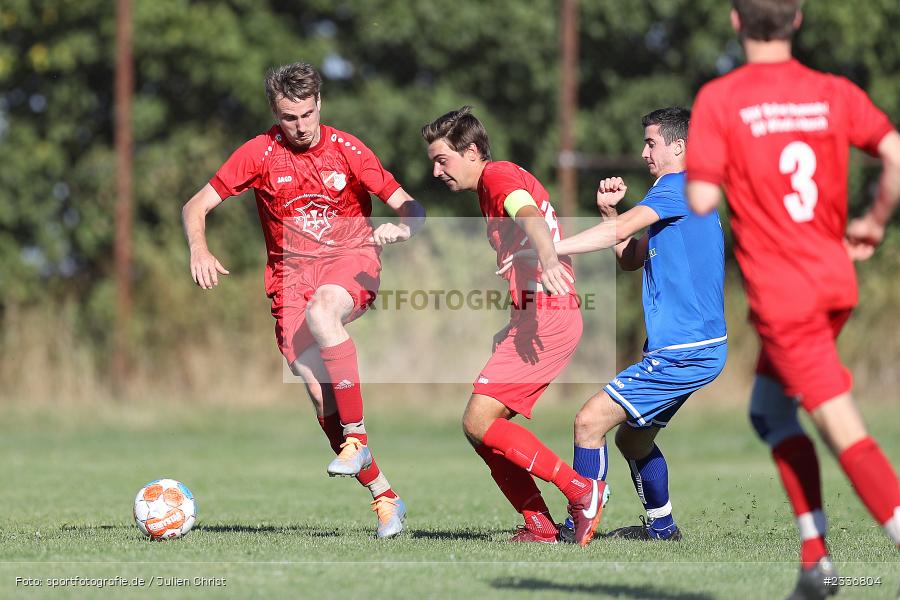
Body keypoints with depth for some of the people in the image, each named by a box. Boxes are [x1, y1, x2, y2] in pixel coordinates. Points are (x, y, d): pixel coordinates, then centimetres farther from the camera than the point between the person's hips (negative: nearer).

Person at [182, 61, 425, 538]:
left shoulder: (346, 150, -3)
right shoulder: (260, 154, -1)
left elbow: (411, 208, -2)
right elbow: (195, 206, 1)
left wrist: (402, 227, -26)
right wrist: (199, 250, -20)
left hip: (350, 257, -2)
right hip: (292, 270, 2)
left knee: (321, 312, -38)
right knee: (316, 386, -15)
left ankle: (355, 437, -30)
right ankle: (383, 496, -8)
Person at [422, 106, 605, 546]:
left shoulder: (499, 176, -8)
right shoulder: (491, 186, 23)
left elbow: (531, 215, -29)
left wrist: (548, 259, -49)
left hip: (546, 315, -10)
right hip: (538, 315, 10)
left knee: (479, 421, -14)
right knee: (483, 426, 8)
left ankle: (581, 492, -11)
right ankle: (539, 526, 7)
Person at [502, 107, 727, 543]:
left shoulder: (678, 189, -12)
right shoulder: (679, 195, 21)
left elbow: (619, 232, -25)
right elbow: (631, 259, 25)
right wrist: (609, 210, 9)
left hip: (683, 352, -11)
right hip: (697, 348, 11)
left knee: (590, 421, -13)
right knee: (633, 439, 22)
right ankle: (662, 528, 33)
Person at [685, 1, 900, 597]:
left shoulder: (719, 100, -8)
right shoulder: (834, 93, 3)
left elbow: (702, 199, -13)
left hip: (781, 296, -5)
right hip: (836, 281, 5)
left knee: (847, 435, -9)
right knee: (769, 411, 22)